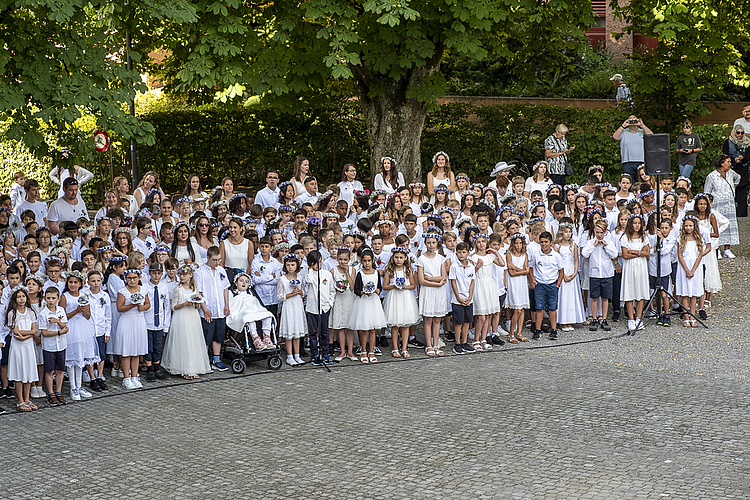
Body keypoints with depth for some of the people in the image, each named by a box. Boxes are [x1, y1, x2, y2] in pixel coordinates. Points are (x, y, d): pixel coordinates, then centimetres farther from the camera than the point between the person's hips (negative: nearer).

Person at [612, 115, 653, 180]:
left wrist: (642, 125, -4)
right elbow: (615, 137, -2)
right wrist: (623, 126, -3)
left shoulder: (642, 132, 14)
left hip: (641, 162, 1)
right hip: (627, 163, -1)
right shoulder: (623, 132, 13)